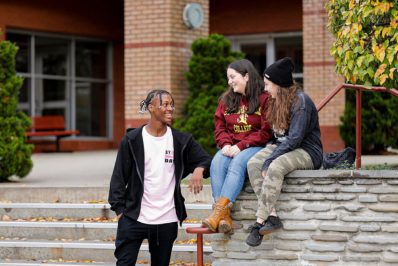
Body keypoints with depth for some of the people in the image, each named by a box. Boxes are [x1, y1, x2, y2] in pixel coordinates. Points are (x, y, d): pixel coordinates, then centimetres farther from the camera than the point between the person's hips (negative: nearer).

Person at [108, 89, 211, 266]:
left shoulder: (181, 141, 4)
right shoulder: (132, 140, -2)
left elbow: (206, 160, 7)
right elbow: (119, 176, 0)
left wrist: (199, 169, -17)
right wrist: (119, 209, -7)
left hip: (167, 221, 2)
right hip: (134, 218, -2)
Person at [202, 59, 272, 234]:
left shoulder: (264, 99, -3)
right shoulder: (226, 100, 16)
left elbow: (266, 132, -9)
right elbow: (220, 127, 14)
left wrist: (241, 146, -17)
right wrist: (226, 144, -7)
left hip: (255, 147, -4)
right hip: (231, 148, 5)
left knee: (238, 163, -35)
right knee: (217, 163, -28)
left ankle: (219, 211, -43)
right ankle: (225, 217, -39)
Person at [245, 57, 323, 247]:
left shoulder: (301, 102, -16)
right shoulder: (277, 101, 11)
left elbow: (294, 139, -22)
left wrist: (269, 160, -24)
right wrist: (269, 151, 0)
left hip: (306, 152, -8)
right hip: (283, 146, 8)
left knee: (275, 167, -36)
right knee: (253, 164, -20)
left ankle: (260, 221, -32)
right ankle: (271, 215, -28)